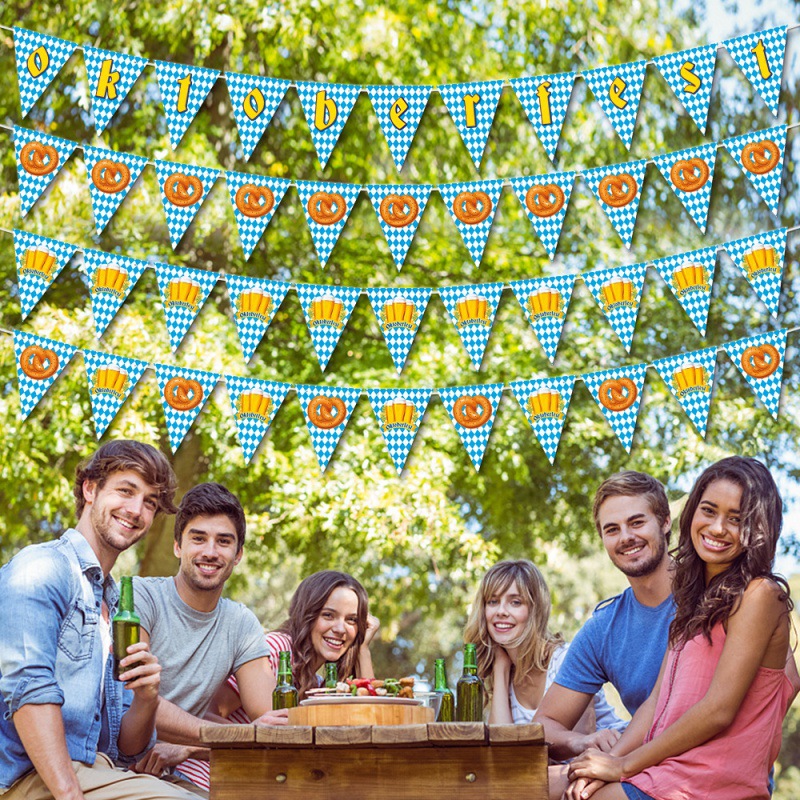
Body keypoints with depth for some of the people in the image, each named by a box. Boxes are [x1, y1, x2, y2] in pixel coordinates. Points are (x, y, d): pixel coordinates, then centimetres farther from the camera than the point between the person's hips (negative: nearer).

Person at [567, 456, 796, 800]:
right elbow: (658, 701, 10)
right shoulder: (697, 598, 16)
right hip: (669, 768, 7)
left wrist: (624, 766, -11)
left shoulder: (760, 594, -10)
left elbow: (719, 710, -16)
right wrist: (610, 759, -7)